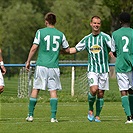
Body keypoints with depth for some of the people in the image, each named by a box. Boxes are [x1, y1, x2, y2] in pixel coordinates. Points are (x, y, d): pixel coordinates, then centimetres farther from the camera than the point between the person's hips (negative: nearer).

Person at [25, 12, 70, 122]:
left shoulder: (40, 32, -1)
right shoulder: (60, 34, 6)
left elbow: (34, 48, -5)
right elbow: (67, 50, 13)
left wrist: (28, 61, 4)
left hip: (42, 65, -1)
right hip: (54, 66, 1)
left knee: (35, 89, 6)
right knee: (53, 91, 2)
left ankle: (30, 115, 8)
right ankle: (53, 117, -5)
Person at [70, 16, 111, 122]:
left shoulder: (105, 37, -1)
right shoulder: (87, 39, 9)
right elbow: (75, 49, 18)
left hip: (104, 69, -1)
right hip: (92, 69, 1)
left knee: (100, 93, 1)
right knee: (94, 90, -18)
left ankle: (97, 116, 13)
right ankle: (90, 110, 5)